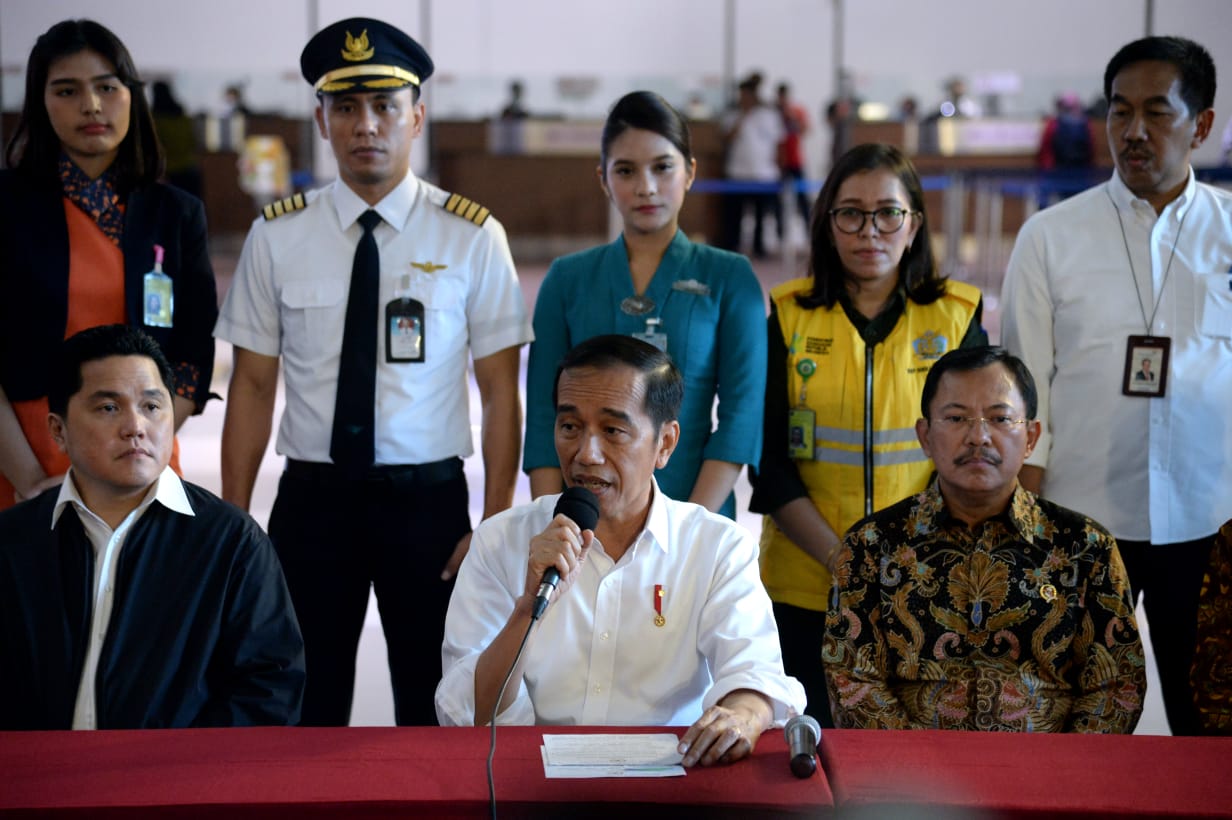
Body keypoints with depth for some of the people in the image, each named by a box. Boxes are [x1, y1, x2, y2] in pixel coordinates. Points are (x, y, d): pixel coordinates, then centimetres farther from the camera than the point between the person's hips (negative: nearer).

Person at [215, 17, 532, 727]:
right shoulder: (277, 237, 2)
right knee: (306, 703, 7)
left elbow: (501, 394, -2)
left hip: (428, 500, -1)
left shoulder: (472, 236, -1)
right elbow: (253, 386, 4)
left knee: (435, 702, 7)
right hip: (312, 499, 1)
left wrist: (495, 527, -8)